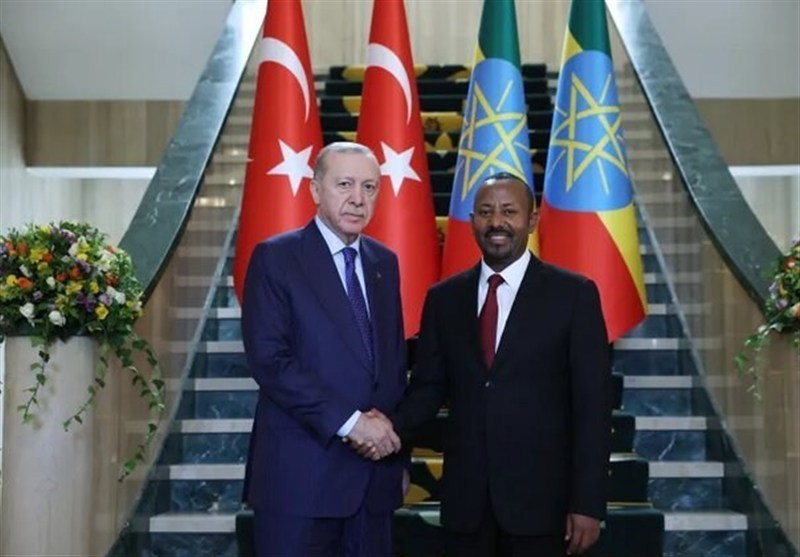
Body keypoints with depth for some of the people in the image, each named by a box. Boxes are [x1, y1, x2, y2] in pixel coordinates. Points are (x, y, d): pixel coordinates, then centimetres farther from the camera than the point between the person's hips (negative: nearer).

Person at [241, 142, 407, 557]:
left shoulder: (384, 262, 13)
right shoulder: (276, 258, -5)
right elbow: (269, 360, -14)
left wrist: (388, 426, -2)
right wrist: (349, 421, -18)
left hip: (374, 472, 5)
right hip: (300, 473, -5)